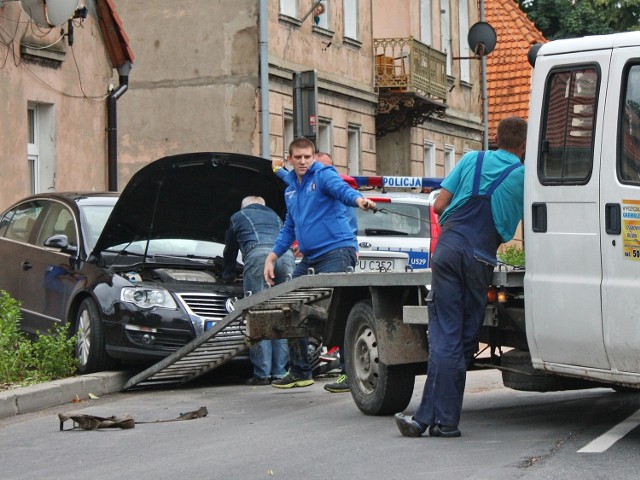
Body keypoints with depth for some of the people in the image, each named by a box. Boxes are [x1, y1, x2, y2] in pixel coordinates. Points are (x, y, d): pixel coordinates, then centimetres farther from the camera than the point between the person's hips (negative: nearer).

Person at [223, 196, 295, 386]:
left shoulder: (238, 217, 31)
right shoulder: (275, 217, 39)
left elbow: (230, 251, 40)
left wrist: (228, 275, 57)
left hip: (258, 256, -3)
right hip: (286, 256, 3)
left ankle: (262, 373, -7)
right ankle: (279, 372, 5)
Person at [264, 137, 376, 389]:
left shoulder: (324, 175, -3)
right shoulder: (290, 189, 20)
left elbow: (341, 189, -26)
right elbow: (289, 228, 29)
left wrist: (358, 199, -48)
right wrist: (272, 256, 22)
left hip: (336, 250, -8)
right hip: (310, 257, 9)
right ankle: (300, 372, 23)